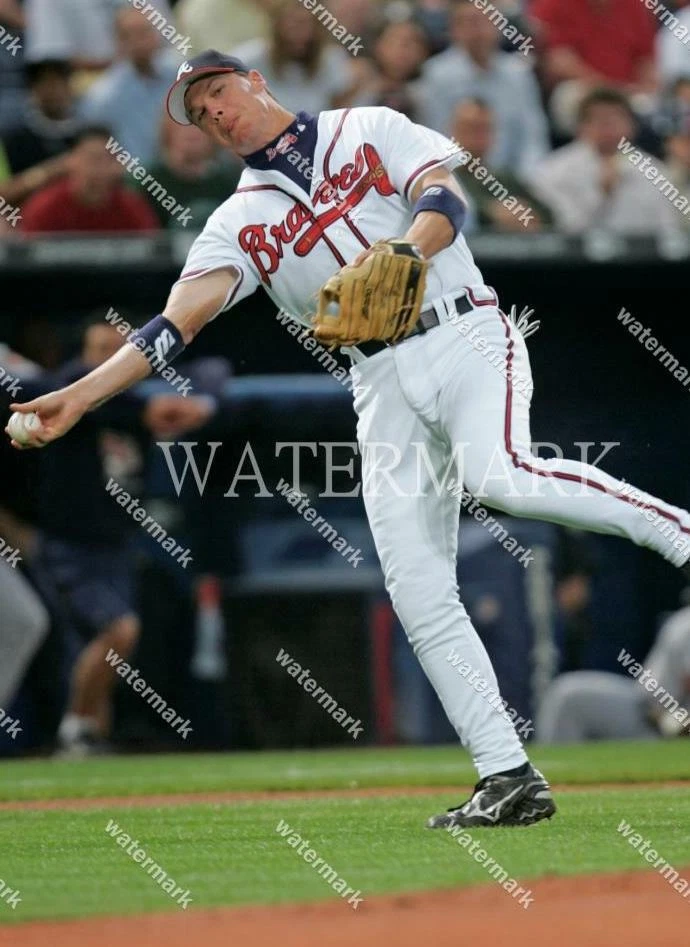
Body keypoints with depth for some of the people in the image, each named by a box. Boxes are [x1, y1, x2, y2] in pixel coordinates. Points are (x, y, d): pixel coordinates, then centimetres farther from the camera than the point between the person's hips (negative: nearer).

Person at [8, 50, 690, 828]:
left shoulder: (369, 131, 10)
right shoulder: (239, 224, 14)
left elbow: (443, 198, -5)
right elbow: (179, 320, 1)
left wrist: (403, 252, -29)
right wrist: (78, 397, -13)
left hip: (462, 336, -3)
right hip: (384, 385, 4)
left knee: (497, 475, -35)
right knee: (420, 601, -7)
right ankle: (508, 779, -5)